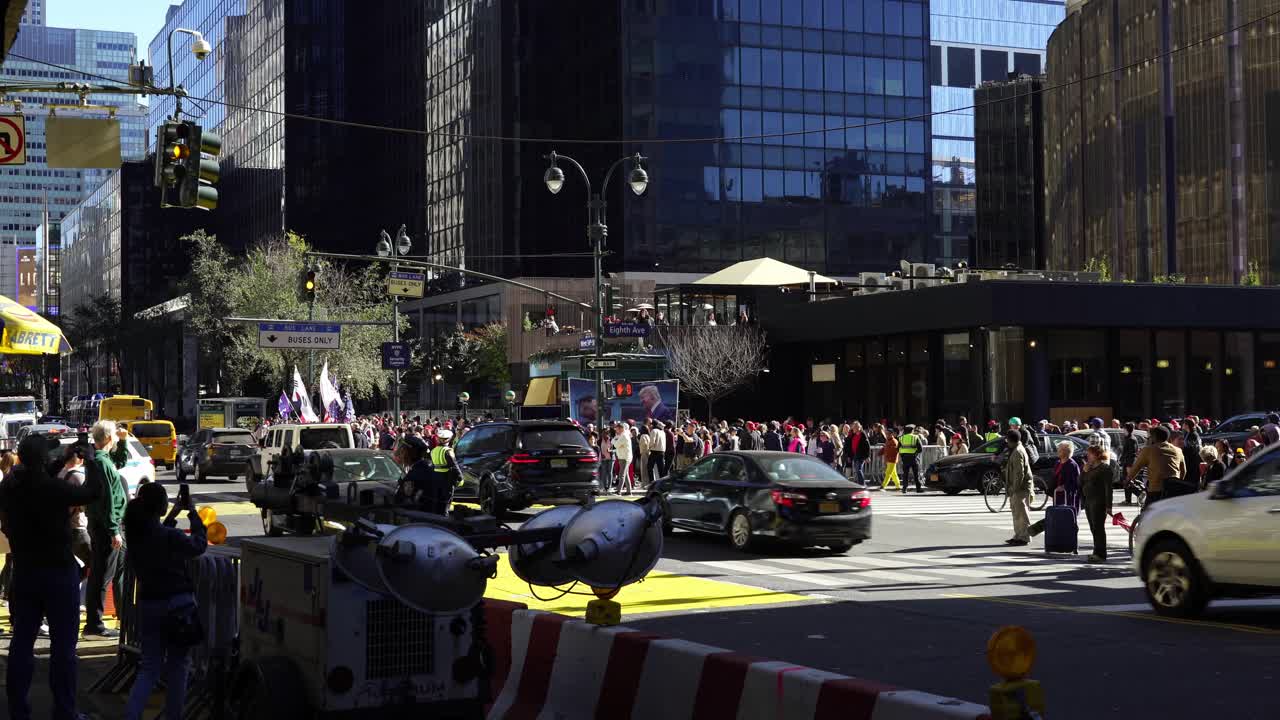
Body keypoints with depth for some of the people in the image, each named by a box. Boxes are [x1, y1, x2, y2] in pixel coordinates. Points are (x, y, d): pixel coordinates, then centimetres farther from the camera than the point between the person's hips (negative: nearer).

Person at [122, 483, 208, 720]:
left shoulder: (134, 533, -3)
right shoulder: (171, 536, -20)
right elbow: (199, 545, -3)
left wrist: (174, 514, 18)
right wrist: (192, 512, 5)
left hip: (148, 604, 5)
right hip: (177, 603, -5)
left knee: (150, 666, 10)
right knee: (177, 664, 11)